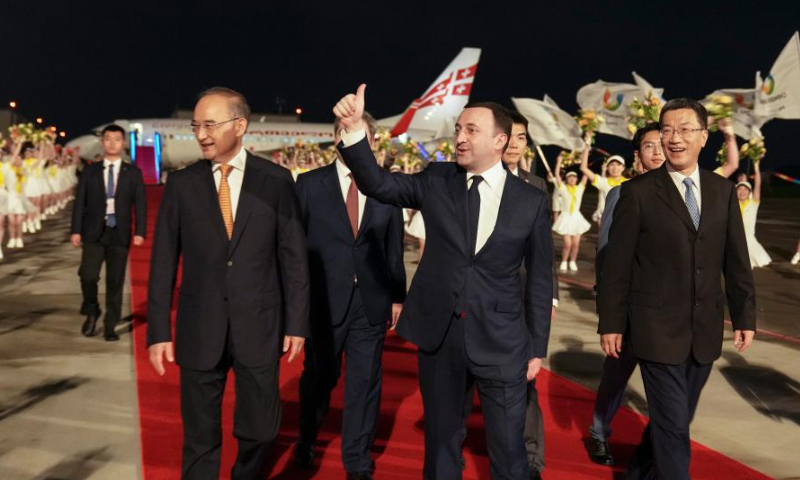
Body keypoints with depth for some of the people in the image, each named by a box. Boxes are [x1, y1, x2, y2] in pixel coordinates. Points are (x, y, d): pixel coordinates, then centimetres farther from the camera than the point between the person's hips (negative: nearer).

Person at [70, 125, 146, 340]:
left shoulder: (133, 173, 6)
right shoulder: (89, 171, 8)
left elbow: (140, 205, 2)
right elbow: (80, 202, 5)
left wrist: (140, 232, -8)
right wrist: (76, 230, -5)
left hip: (119, 234, 0)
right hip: (93, 233, 0)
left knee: (115, 281, 2)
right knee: (88, 275, -12)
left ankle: (110, 326, 14)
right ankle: (91, 312, 15)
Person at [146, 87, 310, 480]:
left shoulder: (276, 180, -3)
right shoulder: (181, 184, 0)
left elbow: (294, 256, -1)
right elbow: (163, 263, 2)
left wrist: (296, 322, -2)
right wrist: (158, 332, -1)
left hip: (259, 325, 0)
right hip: (200, 328, 1)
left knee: (259, 428, 12)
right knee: (200, 436, 11)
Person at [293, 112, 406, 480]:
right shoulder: (310, 184, -1)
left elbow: (394, 247, 7)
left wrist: (397, 296, 7)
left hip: (371, 302, 1)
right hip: (324, 299, -1)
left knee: (365, 383, 9)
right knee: (319, 377, 16)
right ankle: (307, 439, 43)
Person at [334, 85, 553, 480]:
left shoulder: (531, 201, -2)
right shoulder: (436, 181, 2)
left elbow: (540, 278, 2)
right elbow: (378, 184, -8)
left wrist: (537, 347, 3)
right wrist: (355, 128, -23)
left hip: (500, 341, -1)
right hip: (438, 333, 2)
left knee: (508, 448, 9)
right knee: (441, 438, 17)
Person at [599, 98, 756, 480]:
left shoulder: (723, 191, 5)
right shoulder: (638, 192, -7)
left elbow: (736, 261, 9)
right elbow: (617, 265, -7)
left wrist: (745, 316, 6)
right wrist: (610, 323, -6)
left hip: (705, 332, 5)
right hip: (658, 330, -5)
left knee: (677, 418, 18)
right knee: (673, 426, 0)